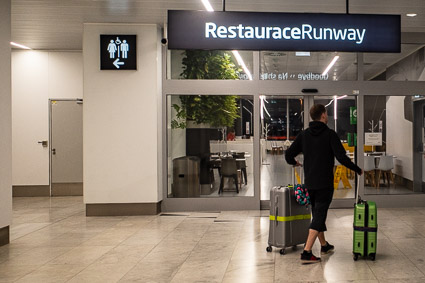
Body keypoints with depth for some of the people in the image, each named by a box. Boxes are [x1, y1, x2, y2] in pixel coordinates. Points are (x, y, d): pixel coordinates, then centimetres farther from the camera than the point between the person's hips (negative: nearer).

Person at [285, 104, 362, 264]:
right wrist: (358, 170, -2)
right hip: (325, 184, -6)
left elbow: (288, 155, 3)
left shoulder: (304, 135, 4)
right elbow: (341, 157, -17)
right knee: (319, 216, -5)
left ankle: (324, 246, 35)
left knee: (317, 214, 20)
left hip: (310, 183, 6)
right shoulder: (330, 134, -11)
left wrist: (294, 162, 26)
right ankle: (306, 253, -13)